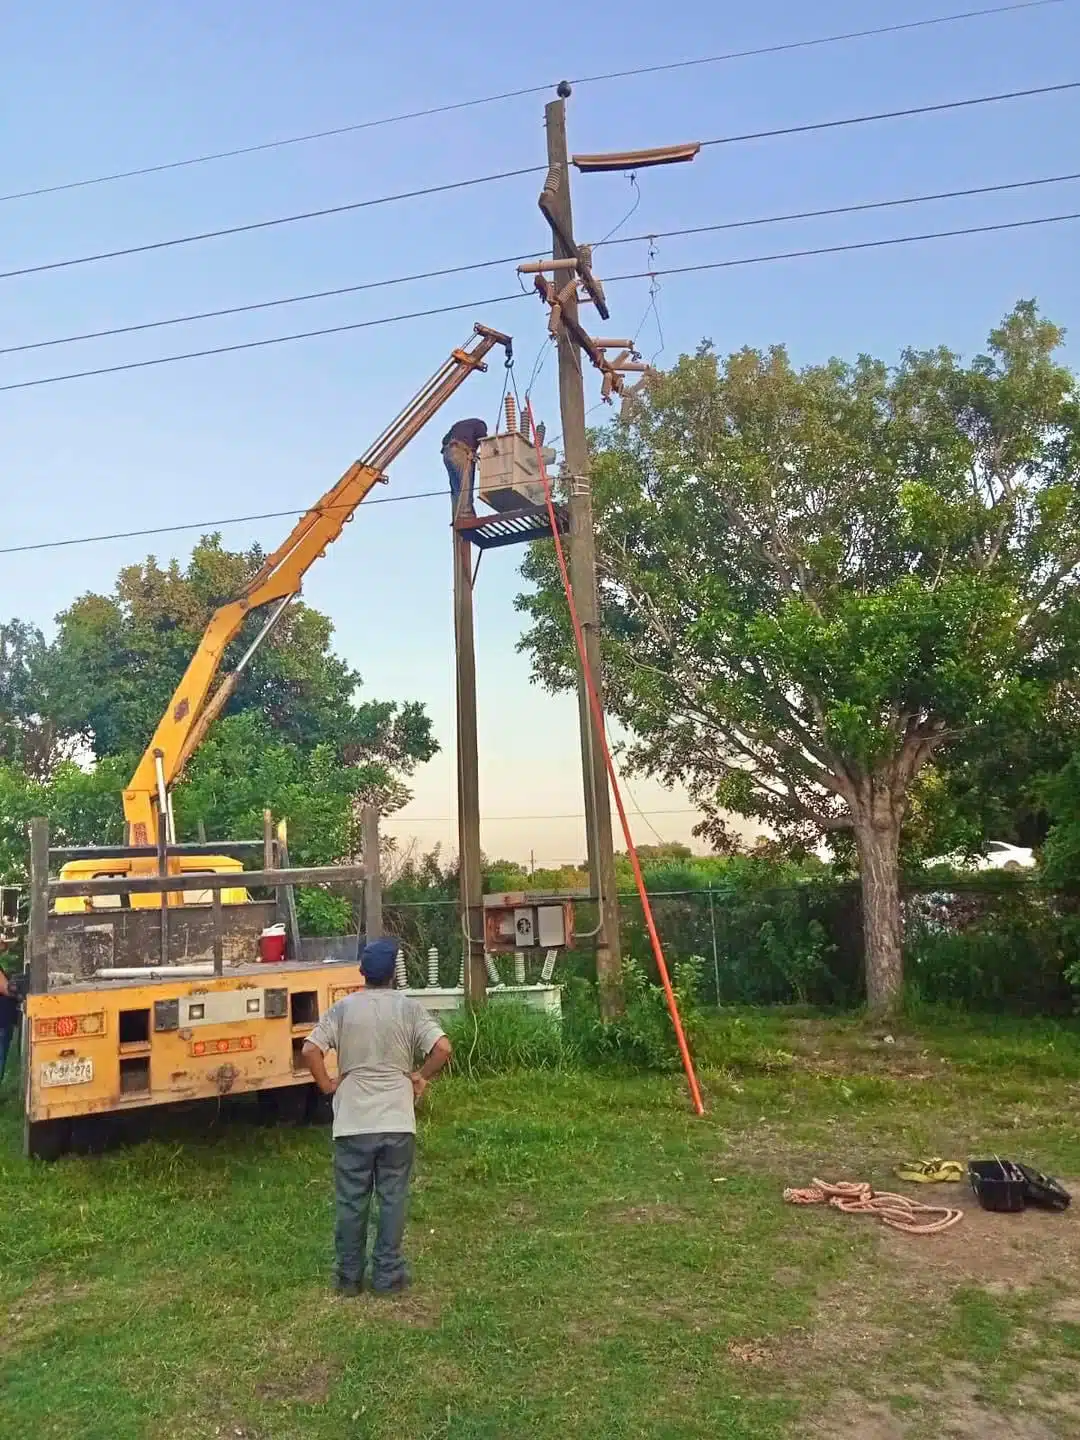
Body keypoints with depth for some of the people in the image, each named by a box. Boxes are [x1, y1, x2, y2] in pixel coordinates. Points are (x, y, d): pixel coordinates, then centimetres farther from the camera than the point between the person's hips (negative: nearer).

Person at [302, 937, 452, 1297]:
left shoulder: (343, 1009, -3)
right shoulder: (409, 1008, -4)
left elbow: (310, 1050, -10)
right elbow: (442, 1048, -13)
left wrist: (326, 1085, 3)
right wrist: (421, 1077, 2)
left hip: (352, 1123, 1)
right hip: (398, 1122, 0)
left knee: (351, 1202, 11)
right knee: (392, 1199, 10)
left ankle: (349, 1277, 22)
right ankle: (388, 1275, 16)